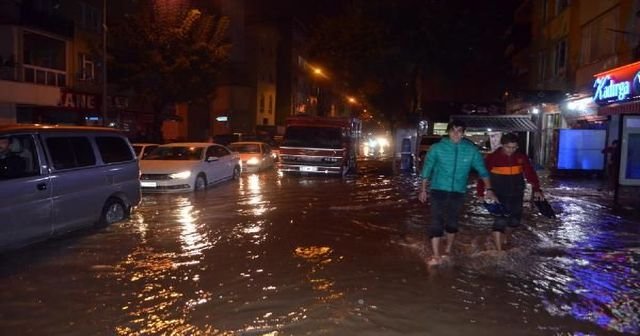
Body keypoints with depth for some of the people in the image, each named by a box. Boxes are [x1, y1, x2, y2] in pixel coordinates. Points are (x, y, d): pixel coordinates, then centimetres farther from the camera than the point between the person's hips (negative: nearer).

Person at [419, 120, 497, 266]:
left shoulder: (471, 150, -3)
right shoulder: (437, 148, -6)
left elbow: (482, 170, 6)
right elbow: (427, 169, 2)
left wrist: (489, 190, 2)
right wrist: (423, 190, 4)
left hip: (458, 192, 2)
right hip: (438, 190, -2)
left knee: (452, 222, 14)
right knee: (436, 222, -9)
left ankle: (448, 250, 34)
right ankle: (436, 256, -5)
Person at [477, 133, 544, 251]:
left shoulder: (521, 157, 0)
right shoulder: (493, 157, -10)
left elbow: (530, 174, -1)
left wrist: (536, 189, -13)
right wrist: (481, 193, -12)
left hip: (516, 195, 4)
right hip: (499, 195, -4)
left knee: (515, 220, 13)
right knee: (500, 220, -11)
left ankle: (504, 236, 44)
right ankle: (498, 250, -4)